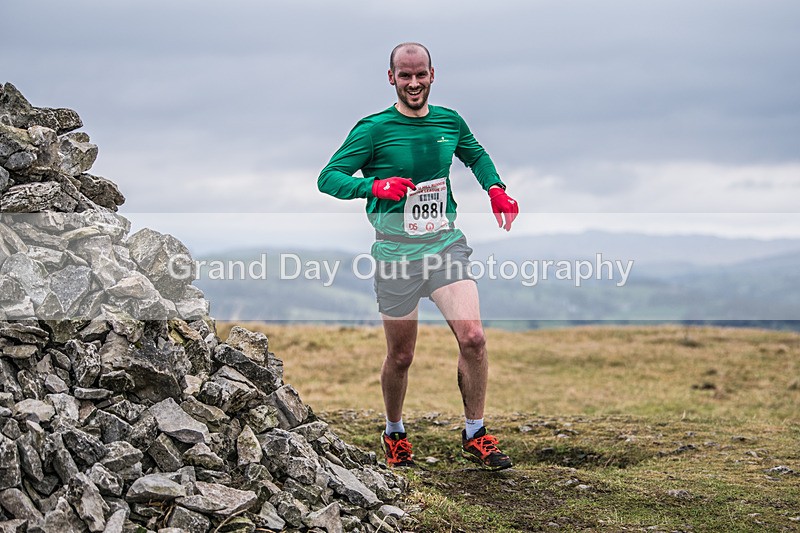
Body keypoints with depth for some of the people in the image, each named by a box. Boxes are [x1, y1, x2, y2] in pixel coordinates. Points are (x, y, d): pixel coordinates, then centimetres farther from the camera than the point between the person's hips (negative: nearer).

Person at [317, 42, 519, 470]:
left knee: (472, 337, -13)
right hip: (396, 252, -3)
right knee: (401, 357, 7)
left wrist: (496, 190, 9)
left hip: (446, 243, 3)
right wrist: (375, 186, -25)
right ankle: (394, 433, 32)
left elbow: (476, 156, 27)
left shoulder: (450, 122, 6)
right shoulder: (374, 129, -7)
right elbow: (328, 178, -9)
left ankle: (474, 434, 3)